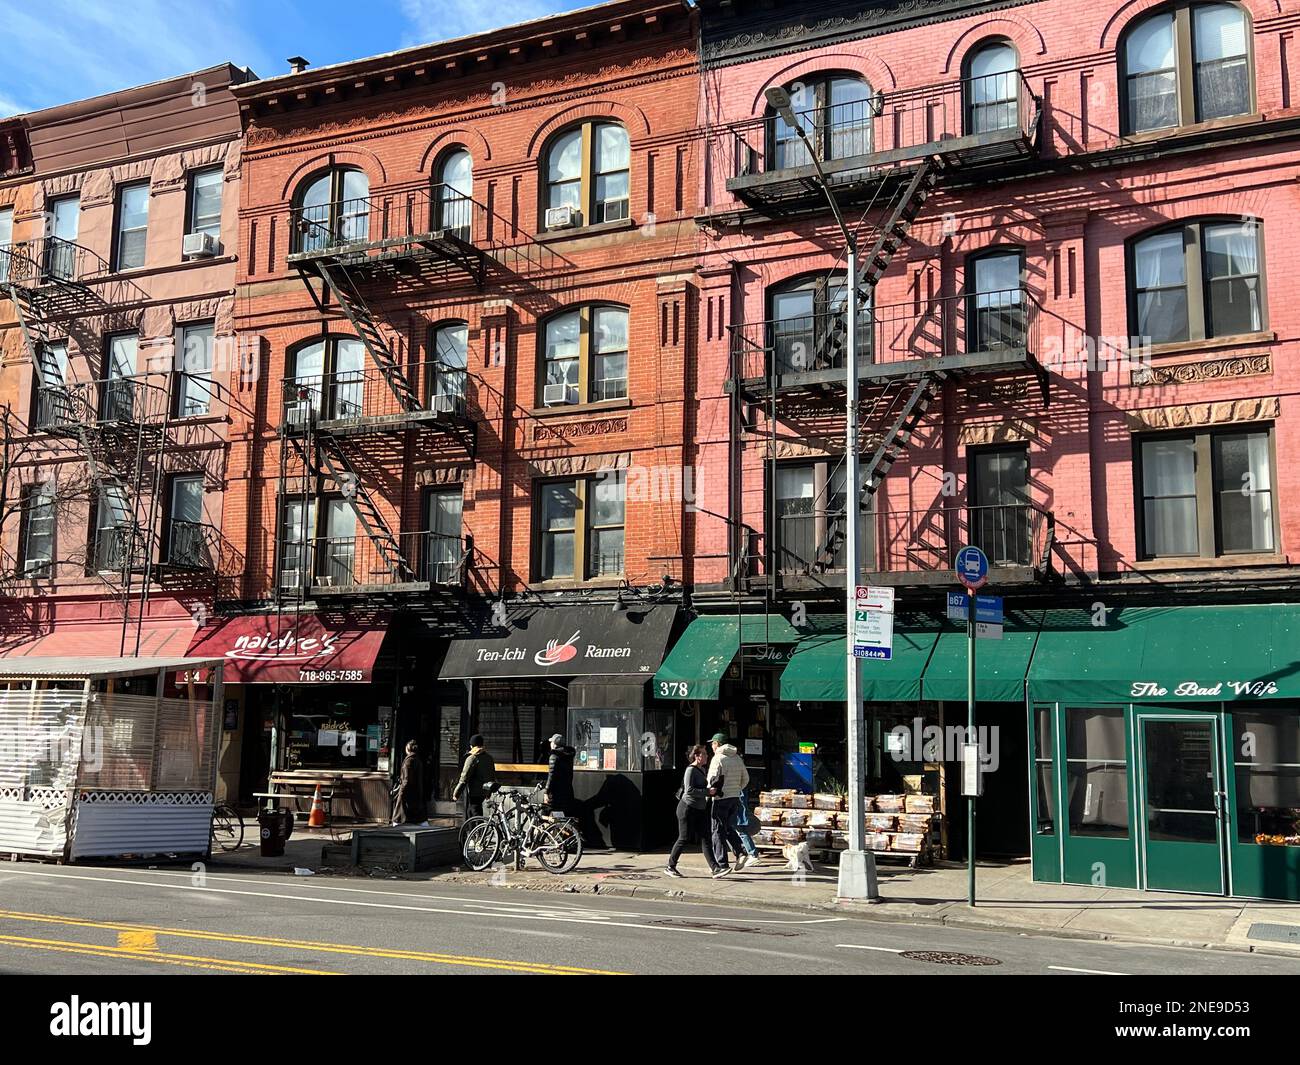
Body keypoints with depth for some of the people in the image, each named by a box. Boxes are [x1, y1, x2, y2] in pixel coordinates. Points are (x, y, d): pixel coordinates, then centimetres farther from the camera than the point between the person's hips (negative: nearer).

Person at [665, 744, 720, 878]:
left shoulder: (702, 769, 13)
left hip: (700, 809, 8)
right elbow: (689, 790, -25)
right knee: (684, 839, -2)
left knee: (706, 838, 0)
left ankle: (713, 866, -5)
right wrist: (707, 792, -25)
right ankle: (670, 867, 10)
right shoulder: (691, 770, -14)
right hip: (688, 808, -8)